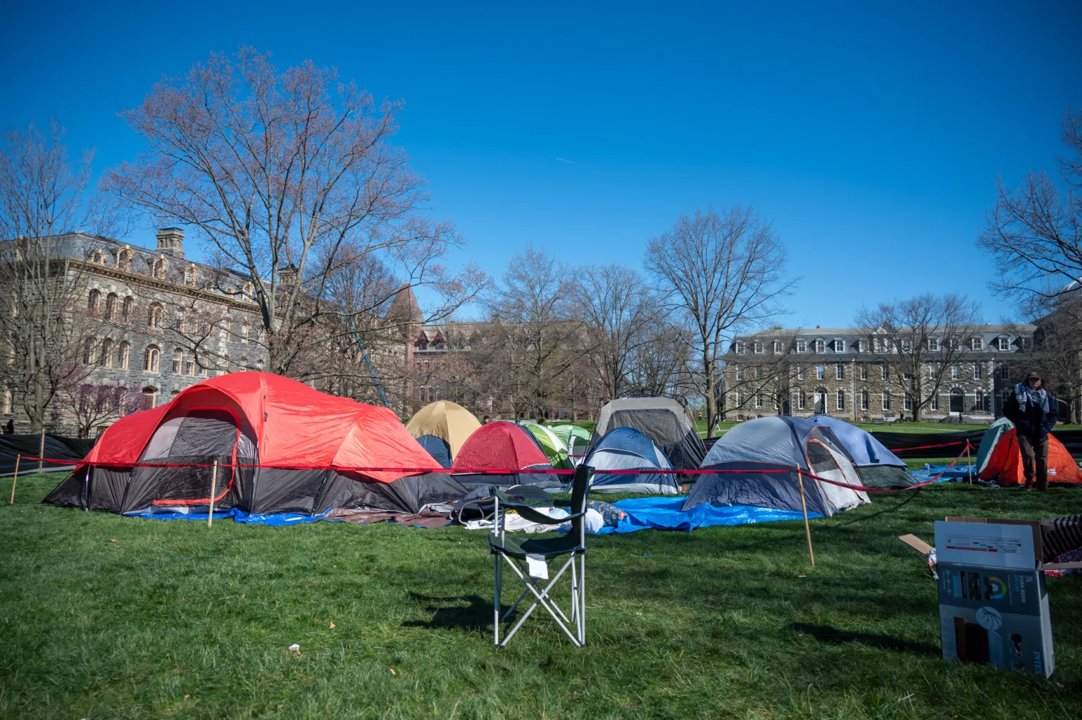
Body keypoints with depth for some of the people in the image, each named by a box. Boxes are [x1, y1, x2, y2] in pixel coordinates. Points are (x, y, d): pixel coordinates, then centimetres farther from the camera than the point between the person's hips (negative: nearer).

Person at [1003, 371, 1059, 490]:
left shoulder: (1047, 396, 8)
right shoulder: (1018, 393, -1)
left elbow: (1054, 415, 14)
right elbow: (1007, 410, 3)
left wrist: (1046, 428, -1)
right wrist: (1019, 422, -7)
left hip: (1041, 434, 3)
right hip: (1025, 433, -3)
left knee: (1042, 459, 2)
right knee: (1028, 455, -20)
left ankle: (1043, 486, 14)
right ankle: (1029, 480, 0)